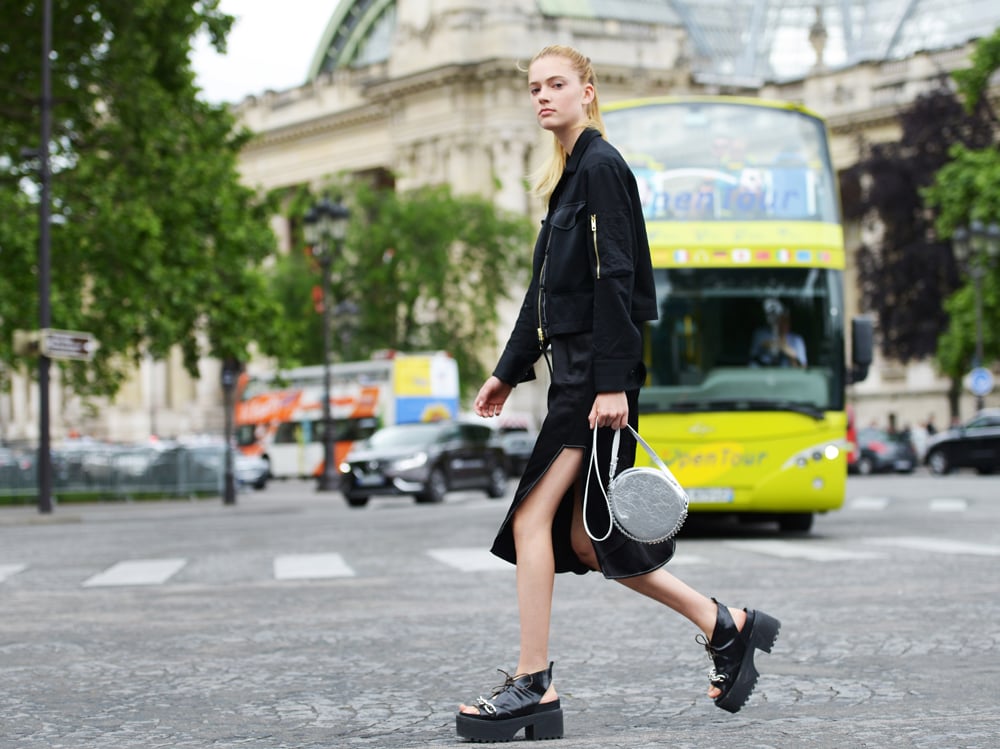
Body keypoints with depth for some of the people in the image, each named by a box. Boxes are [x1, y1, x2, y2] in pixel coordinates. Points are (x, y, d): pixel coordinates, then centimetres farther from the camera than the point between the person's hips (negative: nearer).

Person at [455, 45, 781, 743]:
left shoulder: (601, 167, -9)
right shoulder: (570, 174, 20)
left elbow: (616, 278, -17)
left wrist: (613, 382, -22)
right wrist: (510, 370, 23)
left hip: (597, 371, -10)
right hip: (573, 367, 10)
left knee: (534, 518, -10)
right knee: (584, 538, 9)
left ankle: (534, 685, -5)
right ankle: (727, 625, 17)